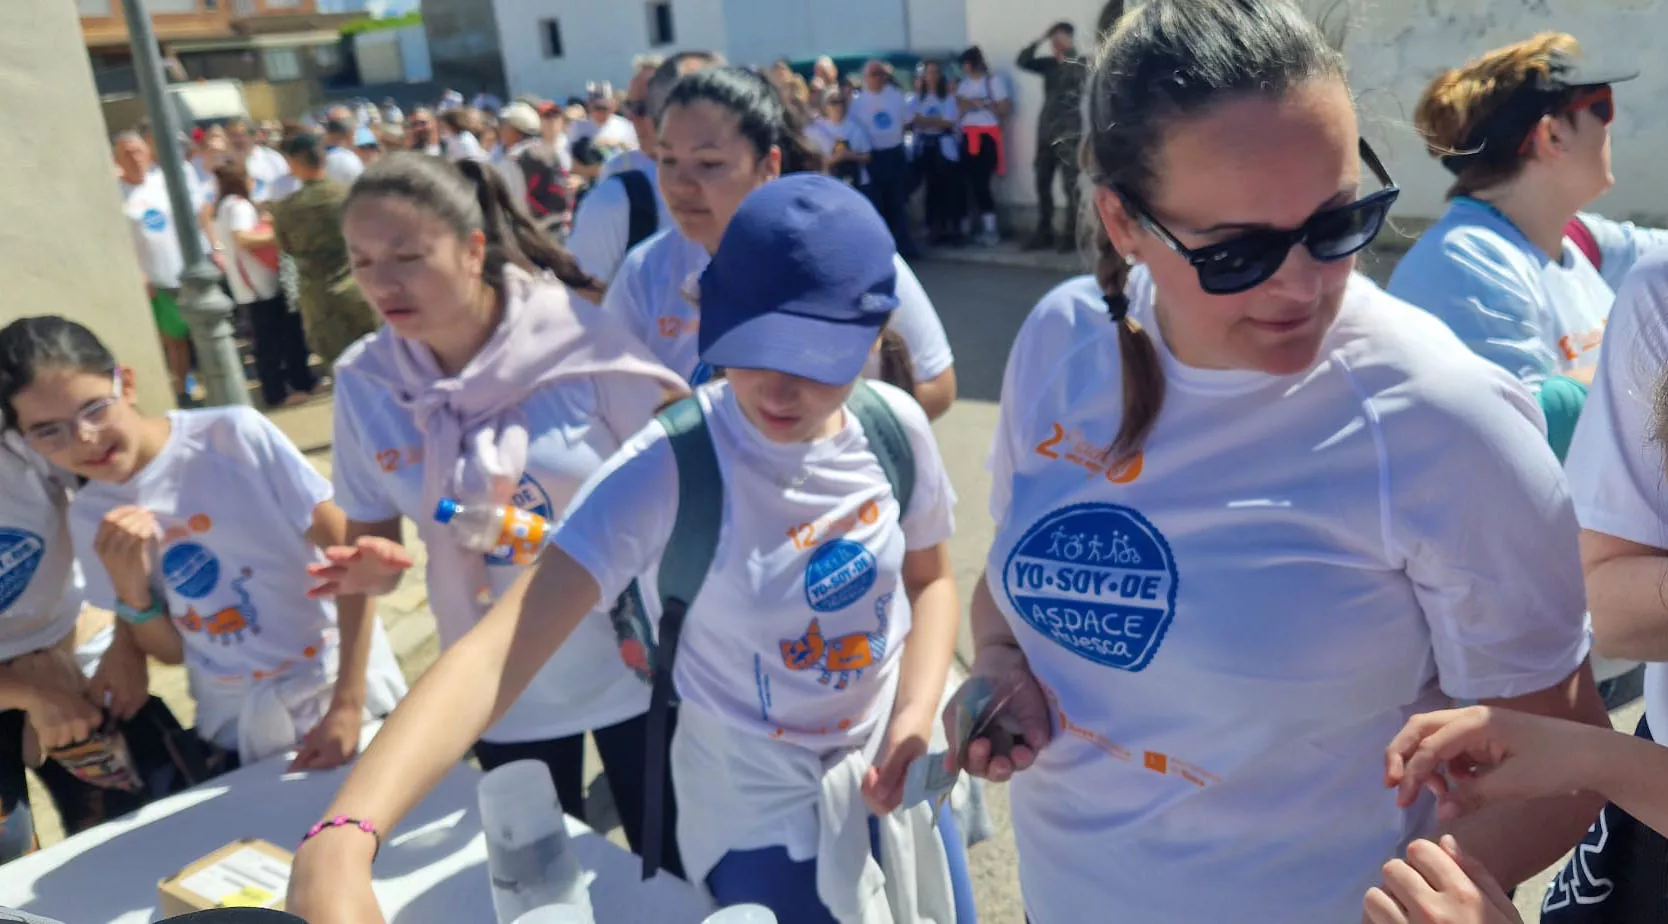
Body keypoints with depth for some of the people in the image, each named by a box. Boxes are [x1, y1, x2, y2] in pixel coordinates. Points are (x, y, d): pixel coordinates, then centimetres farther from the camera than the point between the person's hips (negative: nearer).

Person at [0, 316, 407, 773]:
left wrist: (347, 705, -19)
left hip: (340, 682, -3)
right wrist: (129, 589, -15)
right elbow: (170, 651, 5)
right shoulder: (89, 516, -1)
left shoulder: (234, 436, -15)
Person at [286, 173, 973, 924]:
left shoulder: (896, 427, -15)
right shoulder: (668, 469, -28)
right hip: (759, 820, -4)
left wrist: (916, 717, -13)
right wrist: (341, 841, -51)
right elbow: (497, 651, -37)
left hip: (888, 781, 4)